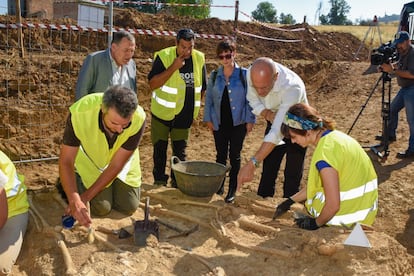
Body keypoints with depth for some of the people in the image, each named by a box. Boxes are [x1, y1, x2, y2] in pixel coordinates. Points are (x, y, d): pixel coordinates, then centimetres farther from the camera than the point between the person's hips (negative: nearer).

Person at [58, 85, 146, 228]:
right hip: (91, 162, -2)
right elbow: (66, 161, -31)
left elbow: (116, 165, -27)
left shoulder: (138, 119, -36)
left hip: (121, 162, 2)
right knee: (101, 207, -8)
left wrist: (86, 197, -25)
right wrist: (75, 201, -44)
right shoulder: (80, 113, -39)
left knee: (129, 207, 2)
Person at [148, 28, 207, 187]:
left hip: (185, 116, 3)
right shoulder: (163, 56, -14)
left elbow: (202, 87, 10)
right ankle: (159, 181, 23)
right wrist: (173, 67, -28)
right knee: (160, 149, 8)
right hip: (162, 113, -2)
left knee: (180, 151, 12)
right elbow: (152, 84, -22)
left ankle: (177, 181, 24)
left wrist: (196, 107, 10)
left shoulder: (199, 59, -2)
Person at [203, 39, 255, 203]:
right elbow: (208, 98, 9)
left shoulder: (244, 74, -6)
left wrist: (250, 120, -6)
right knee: (221, 155, 11)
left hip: (238, 123, -2)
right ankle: (219, 183, 28)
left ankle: (232, 189, 16)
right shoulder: (214, 76, 3)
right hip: (219, 123, 2)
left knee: (235, 156, 6)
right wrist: (208, 119, 5)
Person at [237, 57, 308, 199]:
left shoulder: (292, 88, -42)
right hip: (274, 122, 4)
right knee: (268, 171, 9)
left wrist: (252, 164, -53)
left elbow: (278, 131, -48)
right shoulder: (253, 73, -26)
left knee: (292, 174, -1)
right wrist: (269, 115, -28)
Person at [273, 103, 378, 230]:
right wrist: (290, 201, 14)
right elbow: (315, 182, 10)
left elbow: (333, 206, -26)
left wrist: (315, 223, -7)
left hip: (352, 217, -8)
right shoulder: (333, 135, 0)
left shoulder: (325, 153, -28)